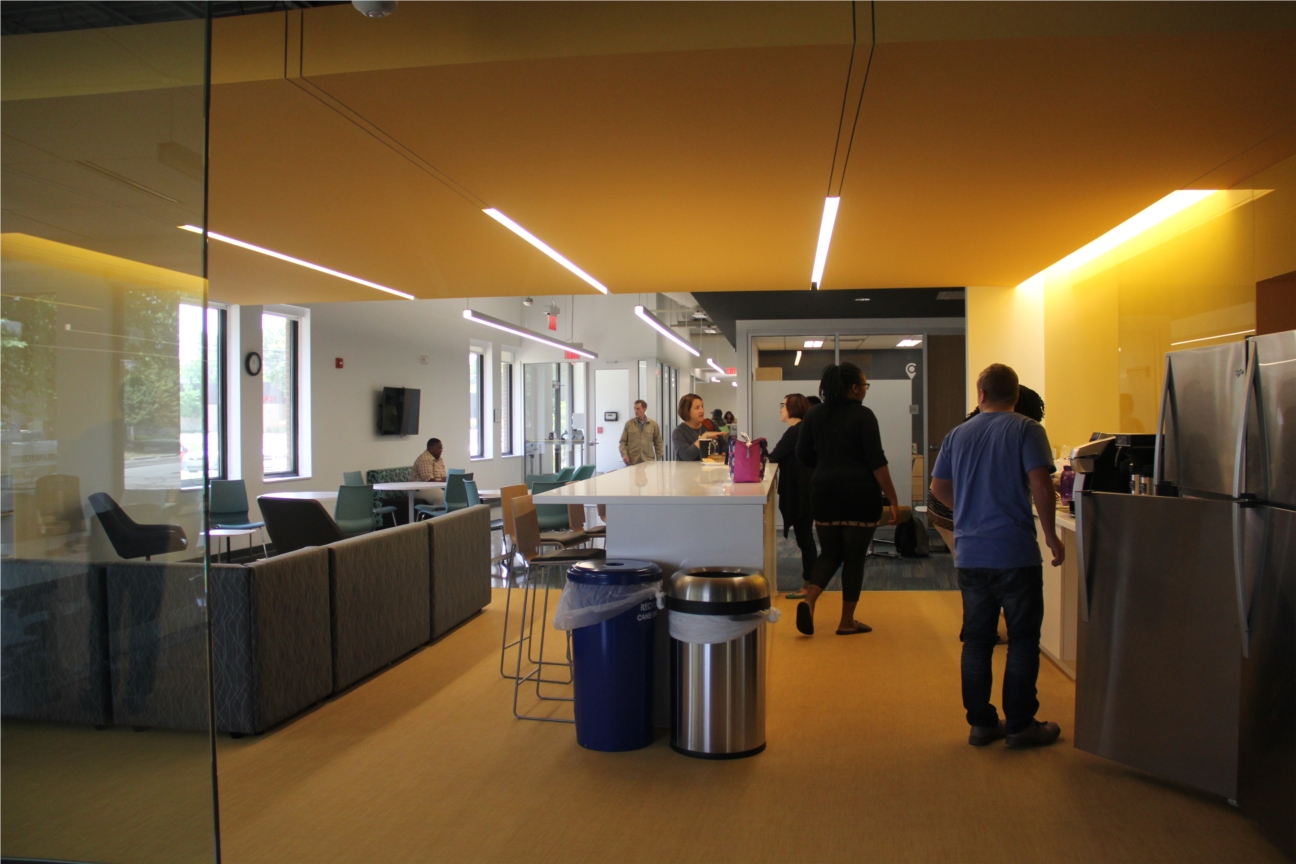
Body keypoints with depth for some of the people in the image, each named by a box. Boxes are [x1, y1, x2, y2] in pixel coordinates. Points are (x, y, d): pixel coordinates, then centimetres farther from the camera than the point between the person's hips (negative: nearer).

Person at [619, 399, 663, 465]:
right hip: (632, 462, 0)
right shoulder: (629, 423, 5)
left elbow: (658, 443, 10)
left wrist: (659, 460, 6)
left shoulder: (653, 424, 6)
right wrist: (624, 455, -8)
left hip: (648, 461, 0)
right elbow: (623, 442, 7)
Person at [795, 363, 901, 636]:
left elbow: (803, 454, 9)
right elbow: (877, 461, -12)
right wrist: (892, 500, -9)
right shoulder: (863, 416, -9)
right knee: (854, 557, 6)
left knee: (829, 553, 14)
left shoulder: (814, 414, 5)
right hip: (860, 494, -4)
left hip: (824, 493, 4)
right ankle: (847, 622, 13)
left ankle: (808, 601, -8)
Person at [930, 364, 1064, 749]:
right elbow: (1040, 486, -16)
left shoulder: (958, 435, 8)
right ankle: (1020, 725, 14)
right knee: (1022, 640, 7)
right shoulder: (1026, 430, -6)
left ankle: (980, 723, 18)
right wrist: (1051, 534, -5)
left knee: (976, 640, 11)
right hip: (1015, 554, -4)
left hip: (969, 555, 4)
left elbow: (938, 487, 14)